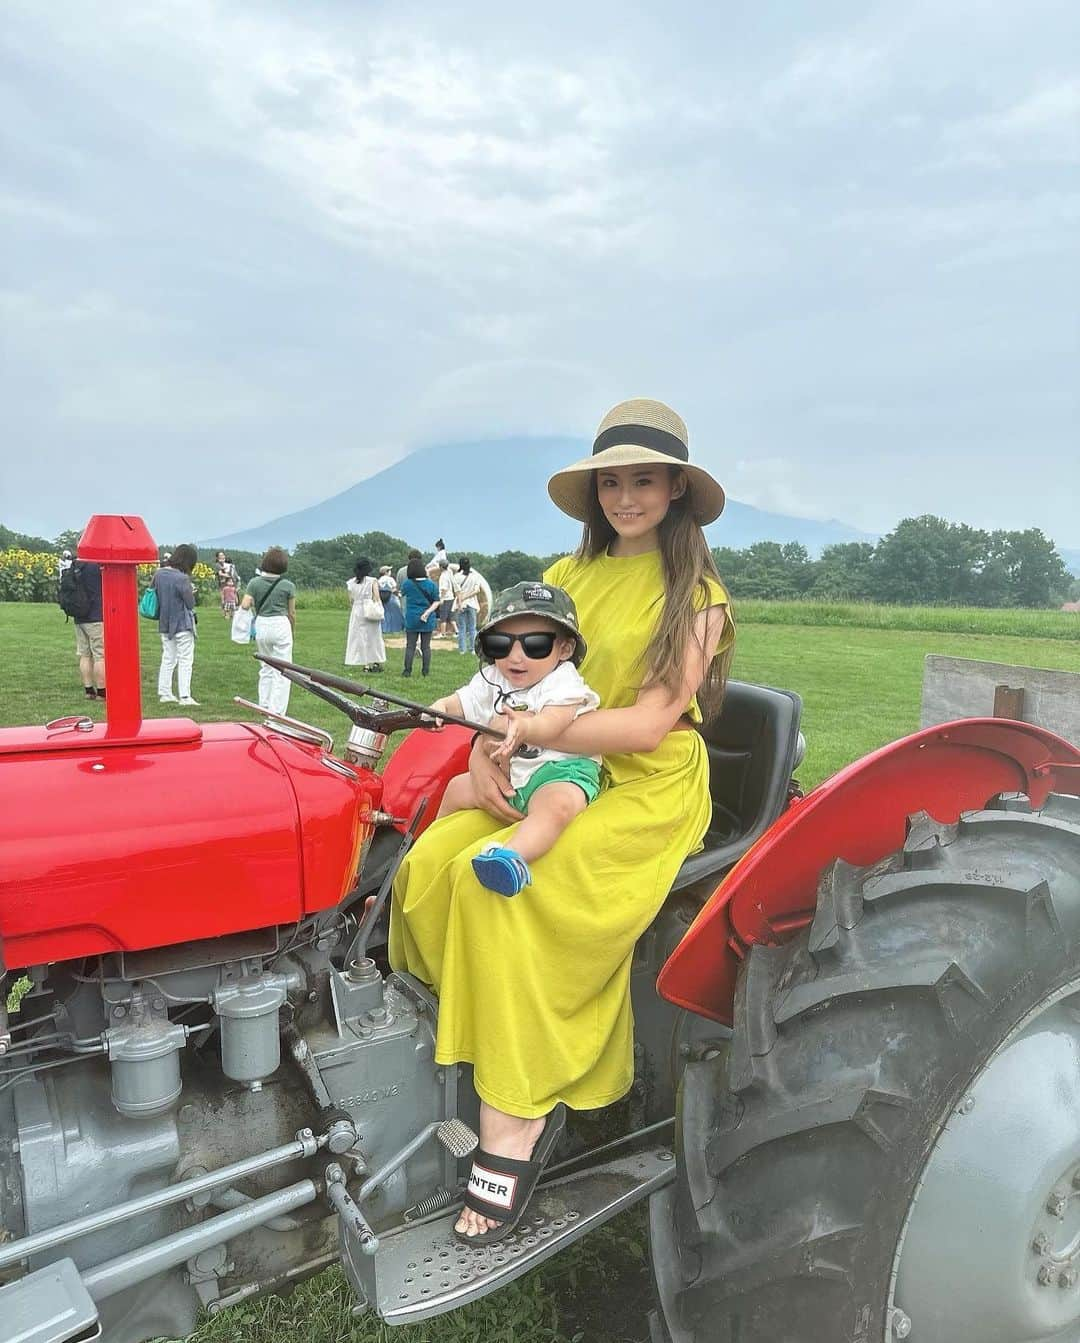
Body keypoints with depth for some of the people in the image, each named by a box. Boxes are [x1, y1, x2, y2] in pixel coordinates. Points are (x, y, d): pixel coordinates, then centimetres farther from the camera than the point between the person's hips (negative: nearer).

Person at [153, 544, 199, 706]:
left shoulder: (159, 574, 1)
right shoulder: (182, 578, -20)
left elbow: (154, 594, 12)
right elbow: (190, 603, -13)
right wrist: (191, 592, 4)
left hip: (165, 624, 7)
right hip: (182, 625, -7)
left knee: (167, 660, 16)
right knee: (185, 661, -1)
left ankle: (164, 693, 20)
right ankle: (184, 697, -3)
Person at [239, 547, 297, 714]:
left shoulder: (255, 582, -1)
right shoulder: (288, 585, -5)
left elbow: (245, 605, -8)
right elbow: (291, 613, 1)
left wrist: (254, 603, 14)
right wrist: (293, 631, 15)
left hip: (261, 625, 4)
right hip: (280, 625, -3)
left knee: (265, 669, 19)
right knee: (282, 672, 2)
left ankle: (264, 708, 24)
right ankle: (276, 712, -1)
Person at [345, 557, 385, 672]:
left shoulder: (351, 582, 1)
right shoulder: (372, 581, -7)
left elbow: (351, 600, 4)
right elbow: (376, 599, -9)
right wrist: (379, 612, 0)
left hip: (356, 612, 2)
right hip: (370, 612, -2)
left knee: (359, 636, 7)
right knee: (373, 637, 8)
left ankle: (366, 664, 6)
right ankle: (376, 663, 10)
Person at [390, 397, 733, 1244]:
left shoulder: (696, 596, -4)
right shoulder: (566, 577, 14)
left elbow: (648, 723, -15)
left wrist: (524, 729, -20)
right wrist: (483, 751, -9)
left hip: (647, 790, -5)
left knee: (499, 884, -28)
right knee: (431, 863, -21)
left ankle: (514, 1122, -13)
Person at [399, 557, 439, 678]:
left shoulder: (407, 584, -6)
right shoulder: (431, 584, -3)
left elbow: (402, 593, 14)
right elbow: (436, 602, -5)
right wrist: (428, 612, -10)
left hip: (412, 620, -1)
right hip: (428, 620, 1)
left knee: (410, 646, 5)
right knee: (426, 646, 6)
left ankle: (407, 671, 5)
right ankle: (425, 672, 9)